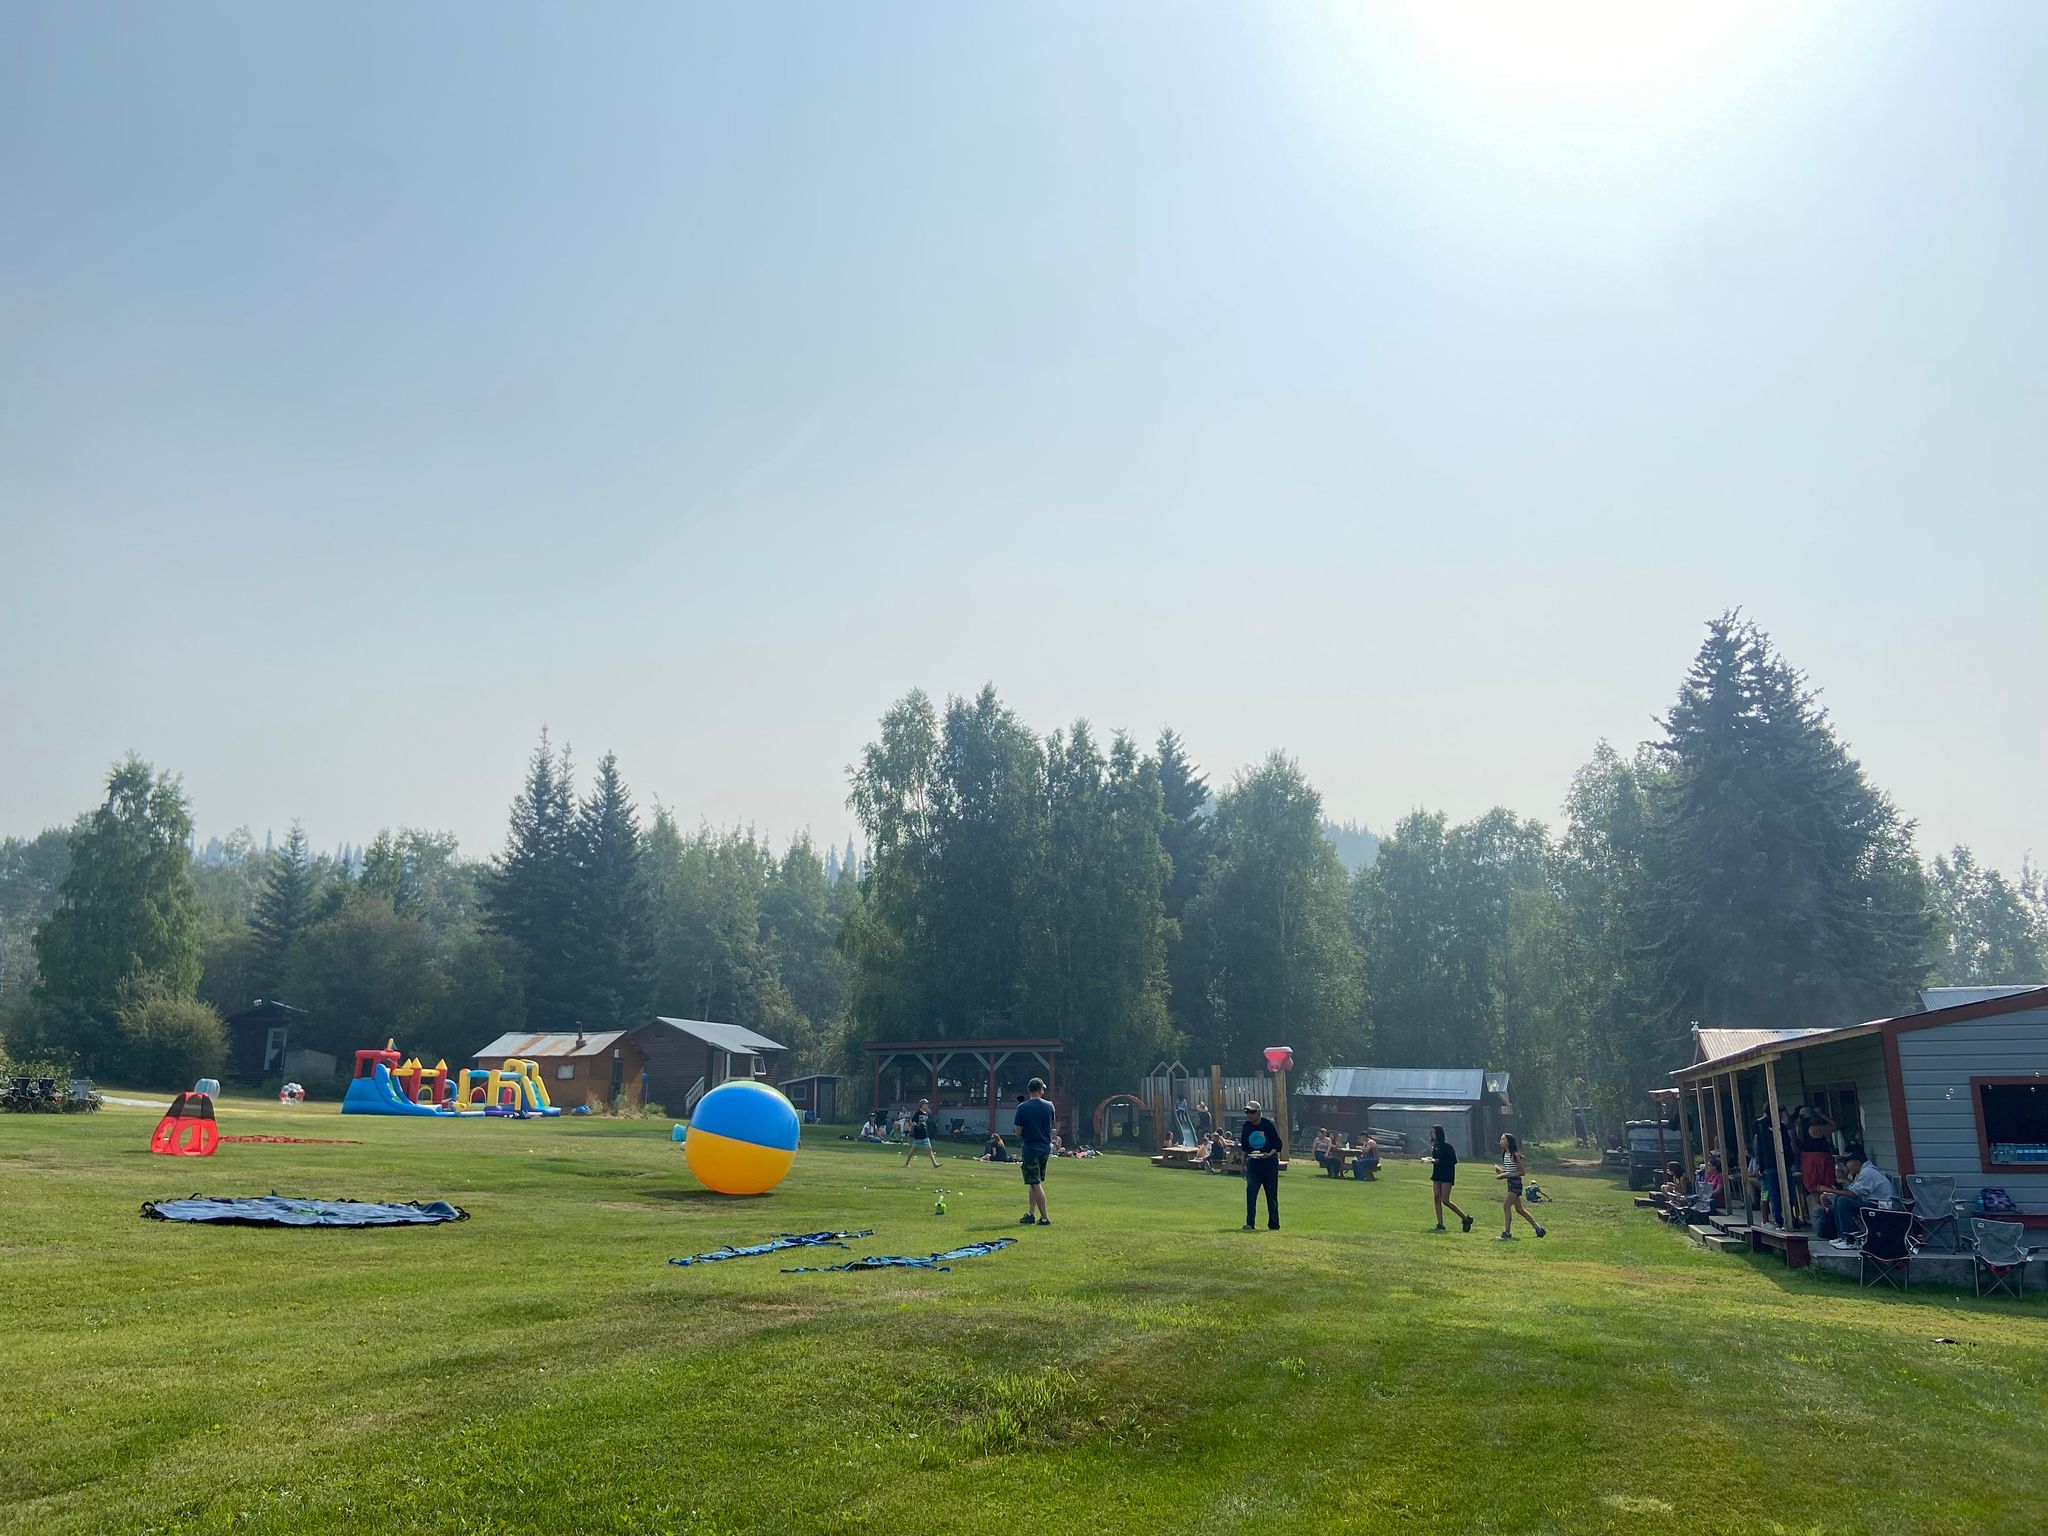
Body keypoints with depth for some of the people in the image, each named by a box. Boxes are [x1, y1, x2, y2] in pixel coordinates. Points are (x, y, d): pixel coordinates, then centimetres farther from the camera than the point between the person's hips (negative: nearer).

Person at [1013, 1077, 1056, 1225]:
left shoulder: (1022, 1107, -8)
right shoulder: (1049, 1106, 1)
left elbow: (1018, 1133, -5)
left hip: (1030, 1148, -4)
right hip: (1046, 1148, 4)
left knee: (1035, 1184, -1)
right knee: (1035, 1183, 16)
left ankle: (1044, 1218, -1)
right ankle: (1031, 1214, 15)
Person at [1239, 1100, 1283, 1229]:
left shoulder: (1268, 1124, -10)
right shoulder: (1246, 1126, 4)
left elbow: (1279, 1144, -7)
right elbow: (1244, 1147, 14)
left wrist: (1270, 1154, -25)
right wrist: (1243, 1165, 14)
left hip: (1269, 1162, -3)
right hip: (1253, 1163, 3)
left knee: (1272, 1195, 4)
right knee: (1250, 1192, -10)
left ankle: (1274, 1225, 13)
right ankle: (1249, 1223, -9)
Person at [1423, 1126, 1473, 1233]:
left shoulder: (1446, 1146, -14)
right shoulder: (1435, 1145, 10)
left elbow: (1454, 1160, -18)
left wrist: (1437, 1161, -22)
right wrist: (1431, 1159, -1)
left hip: (1447, 1175, -8)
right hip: (1437, 1174, 8)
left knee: (1445, 1200, -9)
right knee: (1436, 1199, 2)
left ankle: (1466, 1219, 5)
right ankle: (1440, 1224, 6)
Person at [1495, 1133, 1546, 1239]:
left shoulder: (1514, 1155, -16)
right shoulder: (1505, 1154, 9)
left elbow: (1522, 1172, -15)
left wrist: (1507, 1175, -20)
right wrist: (1501, 1172, 2)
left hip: (1515, 1183, -9)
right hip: (1510, 1183, 9)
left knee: (1506, 1206, -13)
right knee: (1519, 1208, 15)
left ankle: (1507, 1232, -9)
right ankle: (1538, 1227, 27)